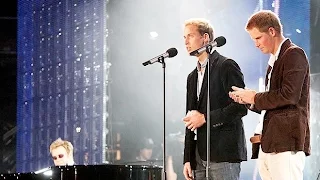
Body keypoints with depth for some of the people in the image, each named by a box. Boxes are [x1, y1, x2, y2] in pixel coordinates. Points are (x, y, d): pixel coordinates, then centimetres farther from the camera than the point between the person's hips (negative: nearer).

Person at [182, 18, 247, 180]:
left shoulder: (226, 66, -4)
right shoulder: (192, 77, 21)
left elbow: (241, 106, -12)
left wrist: (205, 118, -13)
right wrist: (188, 159, 14)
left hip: (224, 153, -7)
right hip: (199, 157, 8)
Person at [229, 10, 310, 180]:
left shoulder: (294, 54, -7)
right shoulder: (274, 60, 20)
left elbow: (289, 95, -19)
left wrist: (255, 97, -7)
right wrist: (249, 100, 6)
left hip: (287, 142, -9)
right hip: (269, 145, 9)